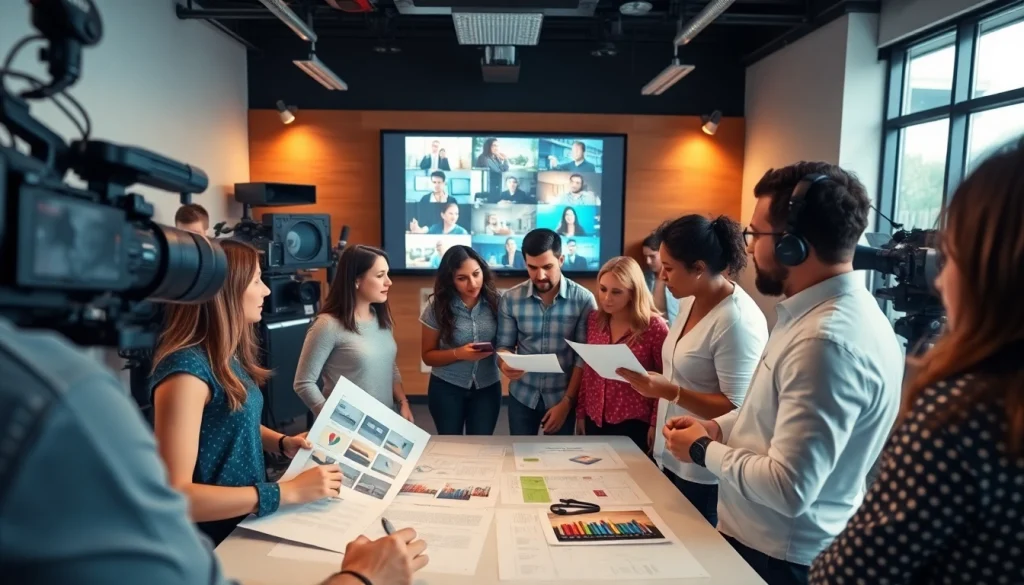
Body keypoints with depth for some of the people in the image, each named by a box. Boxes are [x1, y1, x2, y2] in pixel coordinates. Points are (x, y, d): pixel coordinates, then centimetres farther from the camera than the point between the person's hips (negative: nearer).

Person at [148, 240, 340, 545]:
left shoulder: (229, 356, 4)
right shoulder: (186, 368, -22)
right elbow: (174, 496, -26)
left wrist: (284, 443, 2)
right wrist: (288, 492, -25)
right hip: (215, 539, -7)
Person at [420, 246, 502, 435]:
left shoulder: (494, 301, -9)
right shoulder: (437, 306, -11)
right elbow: (428, 355, -4)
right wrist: (458, 354, -21)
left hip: (487, 387, 1)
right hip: (446, 388, 0)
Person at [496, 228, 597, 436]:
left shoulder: (584, 300, -12)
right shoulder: (511, 299, -6)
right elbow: (504, 345, -2)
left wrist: (567, 401, -12)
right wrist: (505, 364, -24)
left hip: (562, 397, -1)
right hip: (522, 396, 1)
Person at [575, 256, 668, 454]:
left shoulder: (654, 326, -13)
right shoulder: (594, 320, 2)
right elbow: (587, 371, 8)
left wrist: (656, 423, -10)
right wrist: (580, 413, 9)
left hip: (634, 424, -5)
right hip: (595, 421, 5)